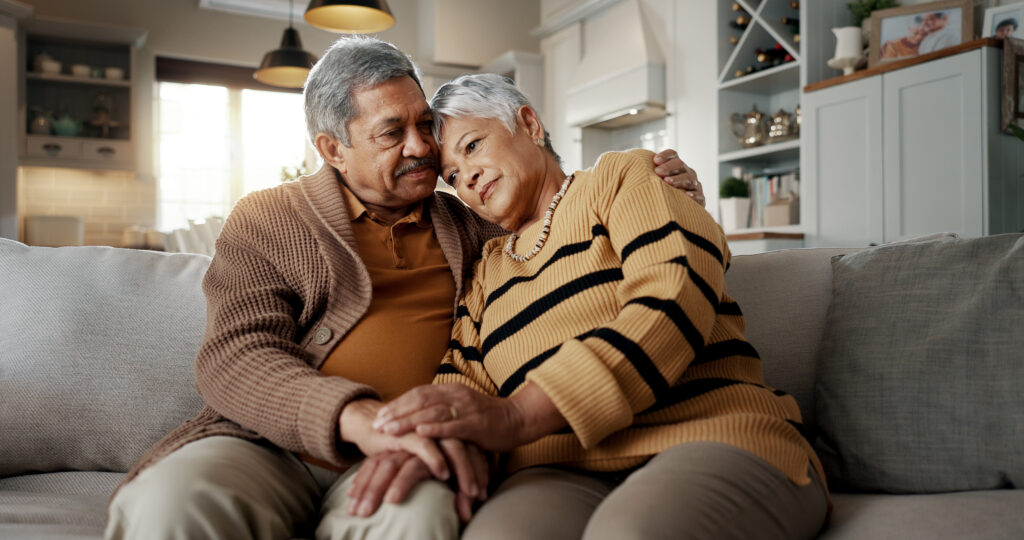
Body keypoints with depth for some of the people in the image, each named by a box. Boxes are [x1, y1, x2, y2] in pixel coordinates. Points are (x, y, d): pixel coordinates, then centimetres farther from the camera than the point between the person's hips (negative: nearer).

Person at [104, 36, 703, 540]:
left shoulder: (464, 223, 21)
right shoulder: (267, 218, 9)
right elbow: (235, 357, -4)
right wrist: (358, 417, -24)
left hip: (402, 456, 2)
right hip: (269, 446, -1)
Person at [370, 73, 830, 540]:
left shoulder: (624, 177, 8)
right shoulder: (487, 271, 24)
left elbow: (673, 306, -10)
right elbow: (463, 385, 11)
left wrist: (517, 417, -21)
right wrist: (426, 441, -16)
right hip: (564, 475, 3)